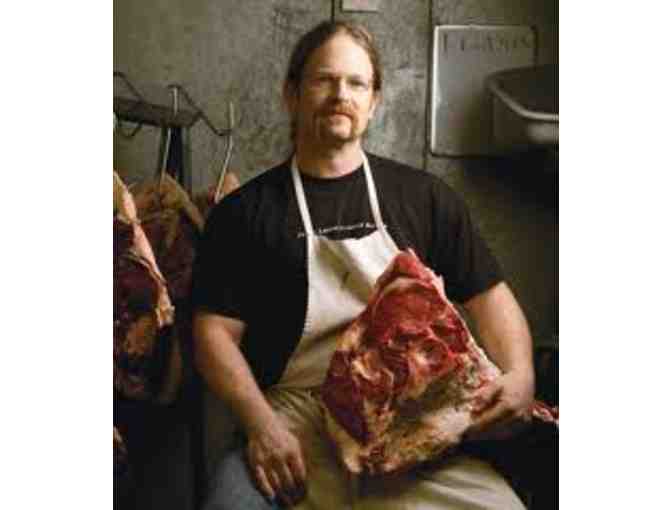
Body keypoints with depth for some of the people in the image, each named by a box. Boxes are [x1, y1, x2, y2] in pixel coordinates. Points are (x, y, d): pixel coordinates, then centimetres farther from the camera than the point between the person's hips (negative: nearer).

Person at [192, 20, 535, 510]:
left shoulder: (425, 196, 10)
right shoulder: (243, 211, 6)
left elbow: (490, 295, 10)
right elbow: (217, 332, 2)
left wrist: (521, 374, -9)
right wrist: (260, 423, -14)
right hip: (296, 416, -1)